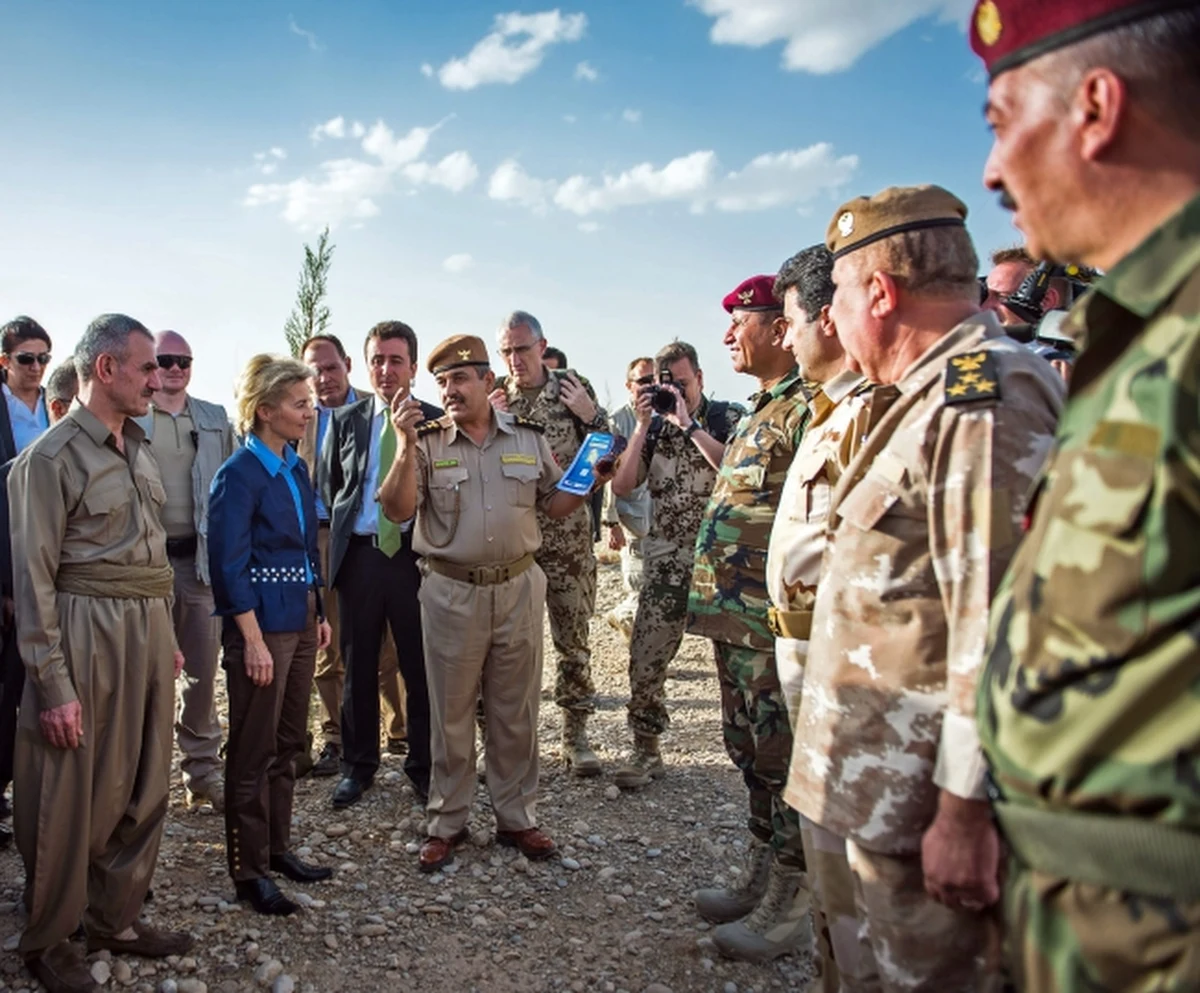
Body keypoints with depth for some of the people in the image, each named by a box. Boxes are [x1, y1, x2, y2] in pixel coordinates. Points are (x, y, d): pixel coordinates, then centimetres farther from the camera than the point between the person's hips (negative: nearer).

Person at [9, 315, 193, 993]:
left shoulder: (139, 450, 13)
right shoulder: (52, 457, -10)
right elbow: (33, 577, -12)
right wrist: (54, 686, -15)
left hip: (148, 631, 7)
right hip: (86, 632, -7)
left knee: (142, 787, 14)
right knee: (70, 798, 6)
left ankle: (118, 918, 31)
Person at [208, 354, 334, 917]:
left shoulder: (296, 468, 10)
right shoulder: (239, 474, -14)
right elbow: (229, 564, -16)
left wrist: (319, 613, 14)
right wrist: (253, 640, -18)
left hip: (300, 621, 8)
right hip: (262, 624, -8)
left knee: (288, 743, 16)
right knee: (254, 750, 3)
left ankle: (278, 847, 30)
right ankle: (248, 870, 16)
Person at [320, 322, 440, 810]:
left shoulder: (436, 421, 2)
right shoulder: (344, 421, 9)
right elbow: (328, 487, 16)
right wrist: (342, 537, 7)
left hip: (415, 552, -2)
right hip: (359, 553, 2)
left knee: (421, 667, 5)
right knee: (359, 665, 11)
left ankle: (423, 766, 20)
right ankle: (358, 766, 25)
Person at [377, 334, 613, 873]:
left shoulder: (529, 437, 5)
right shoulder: (426, 441, -2)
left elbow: (554, 504, 12)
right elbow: (397, 510, -12)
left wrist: (591, 482, -5)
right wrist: (406, 445, -22)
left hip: (518, 588, 2)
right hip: (451, 592, -2)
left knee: (515, 712, 11)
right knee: (451, 714, 9)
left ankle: (516, 818, 26)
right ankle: (446, 823, 24)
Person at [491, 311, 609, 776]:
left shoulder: (575, 387, 0)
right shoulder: (493, 397, 3)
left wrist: (591, 416, -13)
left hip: (567, 533, -1)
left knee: (573, 638, 6)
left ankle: (575, 733, 20)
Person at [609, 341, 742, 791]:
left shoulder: (726, 416, -1)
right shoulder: (652, 425, 7)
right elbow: (622, 487, -4)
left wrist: (688, 423, -20)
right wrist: (643, 425, -9)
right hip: (667, 557, 2)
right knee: (645, 654, 0)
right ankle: (646, 749, 15)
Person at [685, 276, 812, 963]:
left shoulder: (808, 409, -15)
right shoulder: (757, 412, 18)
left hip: (774, 623, -10)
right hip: (733, 618, 10)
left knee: (783, 758, 1)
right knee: (749, 749, 18)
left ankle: (793, 907, 14)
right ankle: (762, 870, 33)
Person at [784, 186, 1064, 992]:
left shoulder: (988, 394, -19)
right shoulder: (932, 395, 15)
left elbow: (999, 622, -25)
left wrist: (966, 808, -23)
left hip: (927, 796, -10)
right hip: (890, 781, 10)